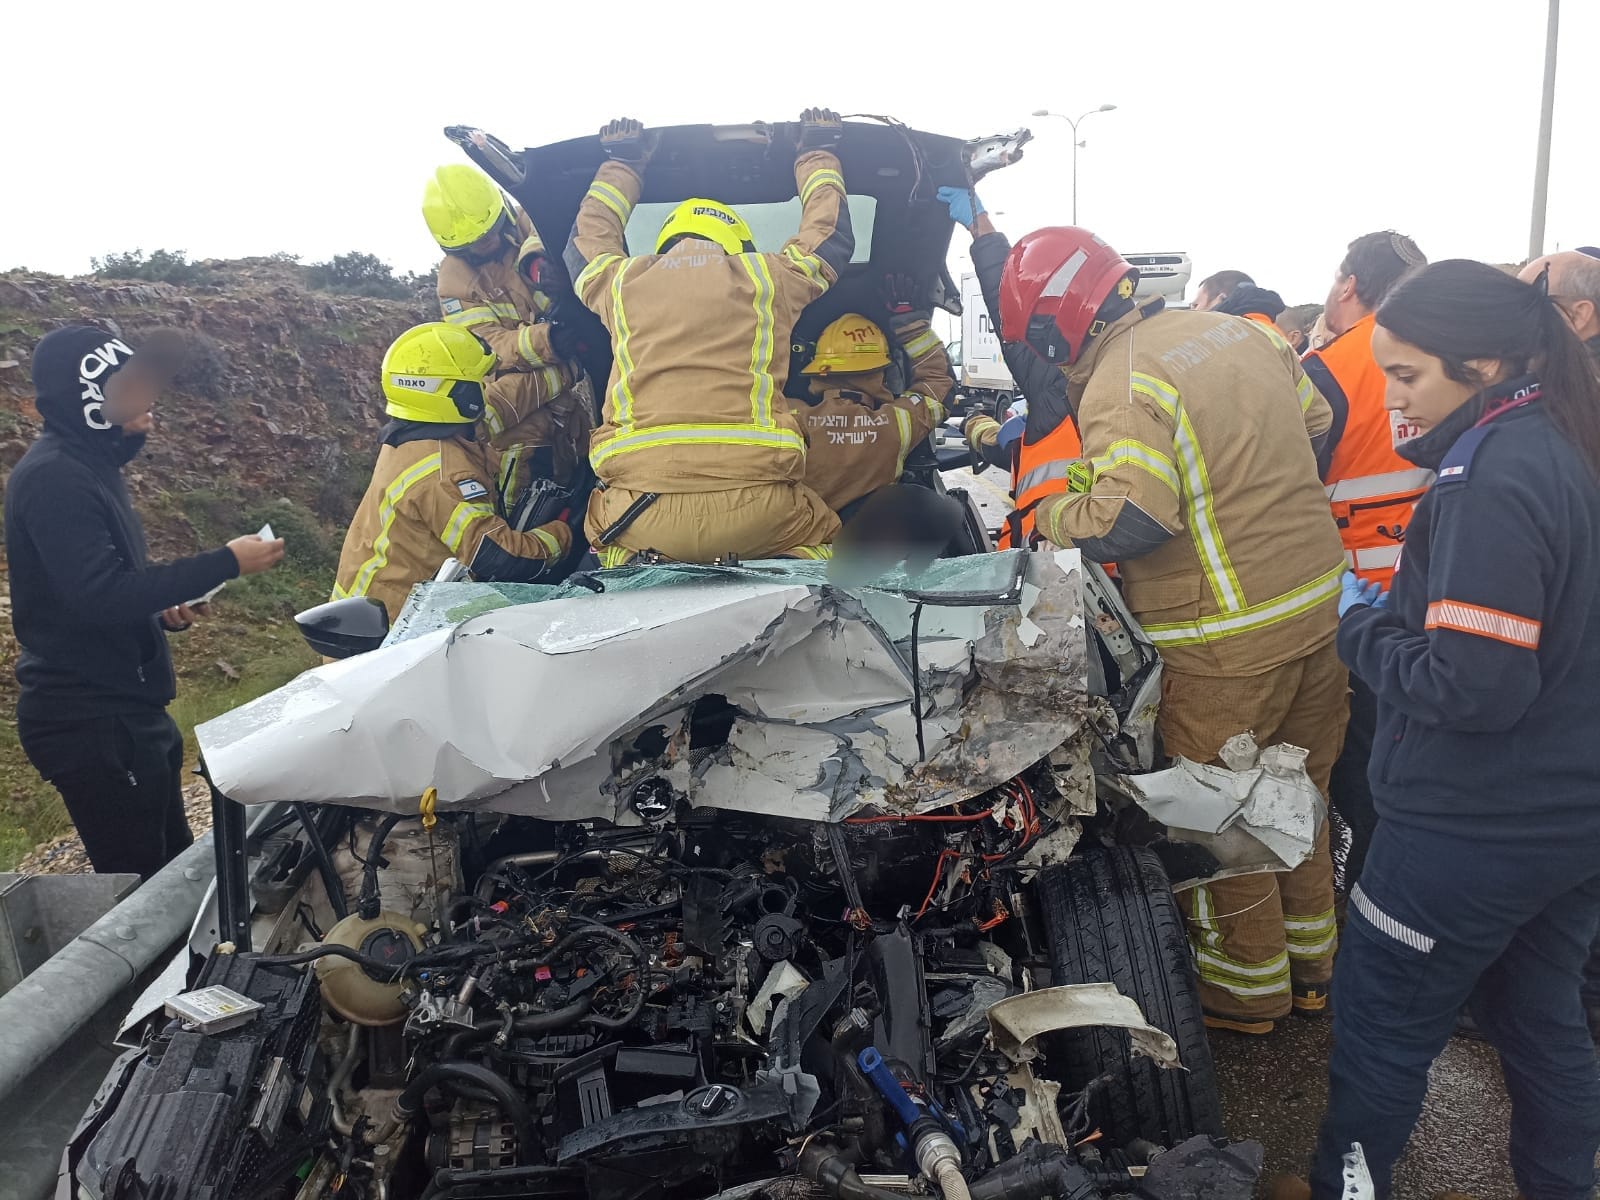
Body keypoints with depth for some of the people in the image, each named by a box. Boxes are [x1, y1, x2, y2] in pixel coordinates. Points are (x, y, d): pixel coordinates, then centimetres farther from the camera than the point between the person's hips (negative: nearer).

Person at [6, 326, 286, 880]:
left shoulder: (87, 468, 13)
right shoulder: (53, 479, -18)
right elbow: (102, 596, -28)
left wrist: (162, 607, 4)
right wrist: (226, 562, -25)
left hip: (126, 710, 10)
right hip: (92, 723, -10)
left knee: (173, 865, 16)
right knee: (140, 884, -2)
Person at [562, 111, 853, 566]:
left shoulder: (622, 281, 17)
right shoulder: (768, 276, 14)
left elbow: (587, 241, 43)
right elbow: (830, 235, 35)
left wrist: (620, 166, 57)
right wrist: (817, 153, 52)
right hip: (755, 507, -1)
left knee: (605, 525, 30)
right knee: (820, 533, 24)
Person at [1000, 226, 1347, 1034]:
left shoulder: (1119, 386, -19)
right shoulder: (1234, 331, 7)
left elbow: (1128, 521, -28)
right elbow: (1315, 423, 16)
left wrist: (1051, 515, -11)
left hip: (1230, 640, -9)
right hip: (1318, 600, 9)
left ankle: (1246, 985, 26)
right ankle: (1309, 956, 40)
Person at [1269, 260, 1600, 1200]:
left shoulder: (1495, 478, -23)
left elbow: (1472, 688, -26)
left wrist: (1362, 624, -12)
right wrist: (1405, 607, 6)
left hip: (1477, 832, -8)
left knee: (1382, 1027, 11)